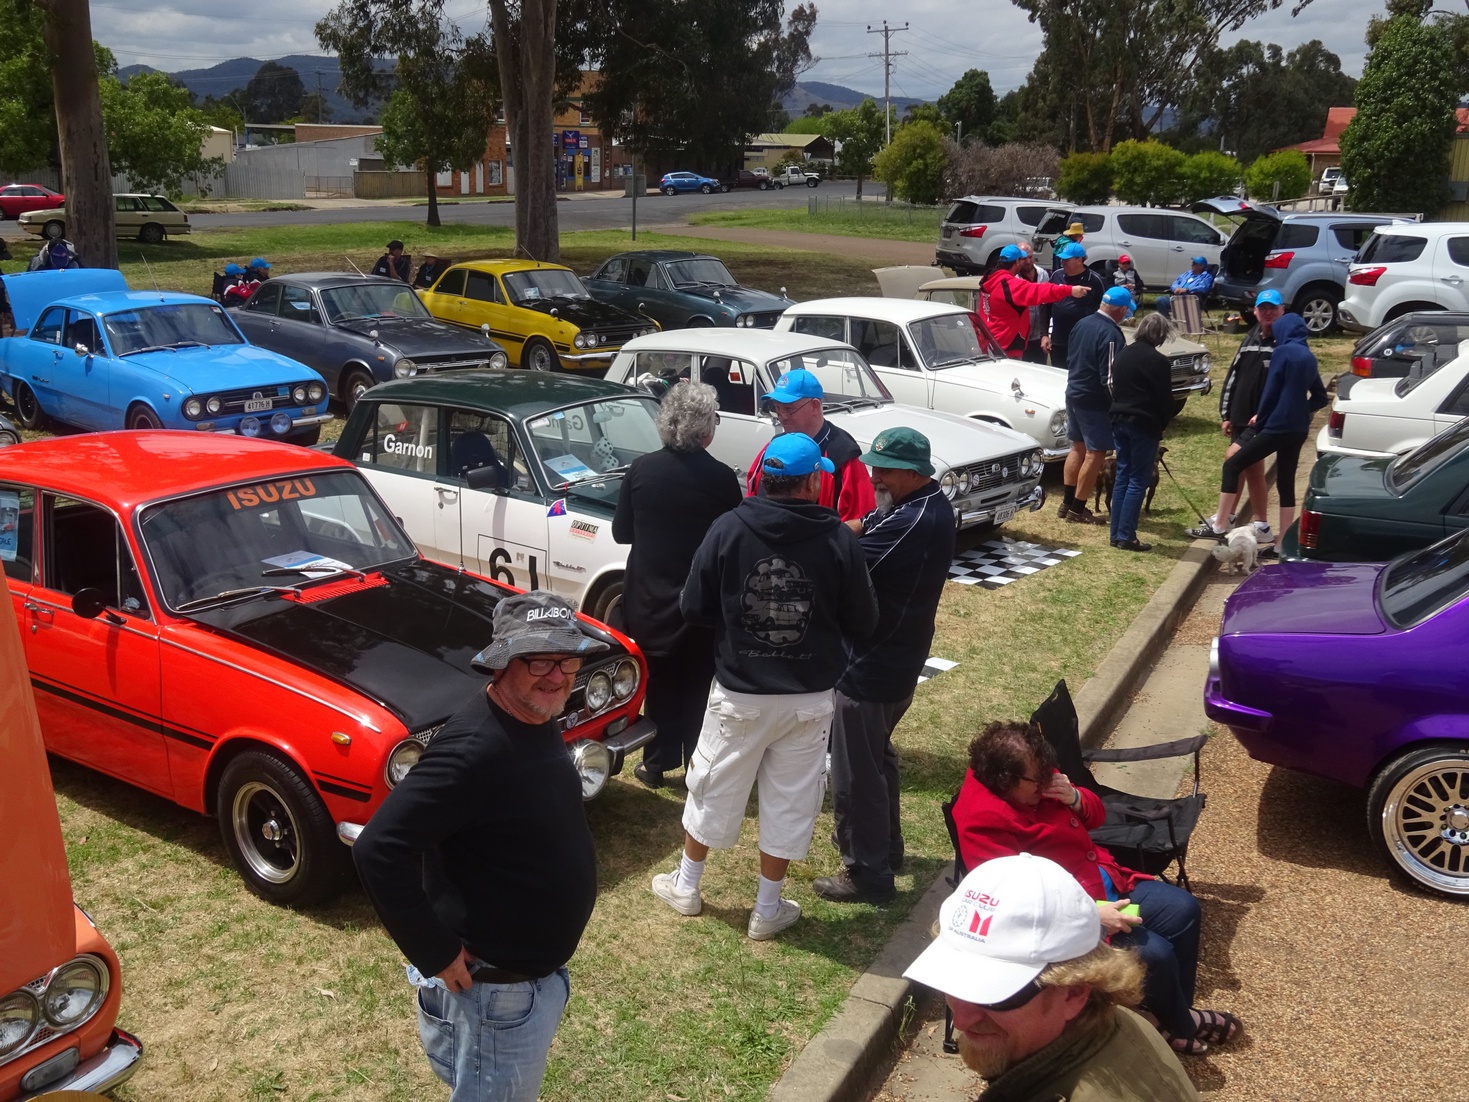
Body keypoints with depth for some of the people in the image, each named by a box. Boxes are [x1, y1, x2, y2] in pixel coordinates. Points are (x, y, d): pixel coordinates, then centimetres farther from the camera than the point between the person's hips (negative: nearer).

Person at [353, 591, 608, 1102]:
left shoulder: (538, 721, -2)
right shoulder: (473, 750, -31)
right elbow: (379, 849, -34)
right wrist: (435, 954, -26)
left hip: (540, 970, 9)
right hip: (496, 988, -9)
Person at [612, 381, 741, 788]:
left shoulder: (641, 469, -9)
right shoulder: (722, 479, -14)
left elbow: (621, 532, -1)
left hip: (649, 597, 1)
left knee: (659, 683, 15)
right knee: (699, 685, 15)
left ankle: (657, 762, 22)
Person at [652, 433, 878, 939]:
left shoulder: (727, 530, -12)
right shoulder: (839, 540, -13)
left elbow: (694, 609, -6)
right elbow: (862, 623, -6)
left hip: (739, 692, 1)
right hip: (809, 697, 0)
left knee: (713, 787, 19)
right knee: (790, 800, 15)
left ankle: (686, 887, 36)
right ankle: (767, 910, 26)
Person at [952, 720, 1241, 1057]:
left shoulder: (1038, 779, 0)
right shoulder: (981, 822, -27)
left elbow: (1096, 815, 14)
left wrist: (1075, 798, -11)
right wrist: (1091, 913, -32)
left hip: (1106, 883, 10)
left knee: (1183, 908, 4)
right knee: (1155, 954, -19)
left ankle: (1176, 1011, 21)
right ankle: (1180, 1028, 13)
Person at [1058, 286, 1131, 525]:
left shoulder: (1082, 323, 4)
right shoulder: (1112, 335, -22)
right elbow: (1109, 377, -22)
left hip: (1073, 394, 9)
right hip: (1095, 402, -9)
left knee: (1077, 448, 18)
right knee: (1095, 454, 0)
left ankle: (1067, 504, 23)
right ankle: (1077, 510, 5)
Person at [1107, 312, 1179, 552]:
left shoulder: (1122, 355, 8)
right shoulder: (1157, 361, -14)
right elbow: (1165, 399, -9)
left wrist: (1119, 413, 17)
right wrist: (1161, 425, 6)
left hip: (1120, 421, 7)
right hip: (1144, 425, -7)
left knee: (1122, 476, 12)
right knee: (1138, 480, -2)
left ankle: (1116, 533, 13)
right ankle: (1126, 537, -2)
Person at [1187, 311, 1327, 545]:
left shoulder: (1282, 352, -9)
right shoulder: (1309, 357, 13)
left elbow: (1270, 392, -10)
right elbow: (1321, 398, 19)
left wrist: (1259, 421, 0)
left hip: (1277, 427, -8)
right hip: (1298, 430, 8)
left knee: (1232, 465, 1)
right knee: (1286, 483, 10)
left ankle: (1218, 527, 0)